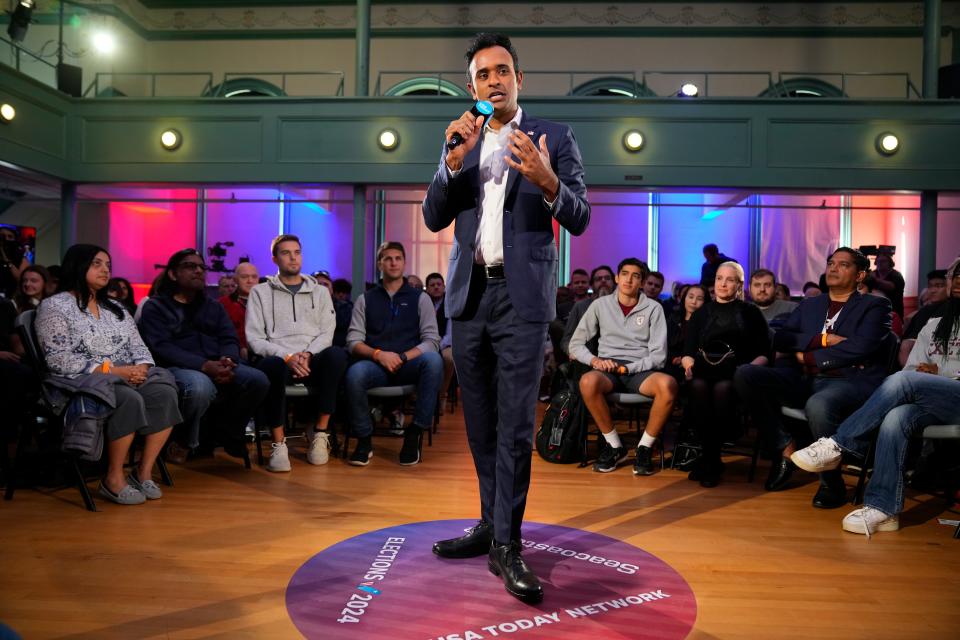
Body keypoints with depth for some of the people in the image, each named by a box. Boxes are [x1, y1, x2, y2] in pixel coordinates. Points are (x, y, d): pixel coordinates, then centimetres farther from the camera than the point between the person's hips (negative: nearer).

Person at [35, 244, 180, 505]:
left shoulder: (115, 308, 20)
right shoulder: (54, 306, -1)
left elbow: (138, 346, 14)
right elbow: (59, 360, -12)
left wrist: (141, 367, -11)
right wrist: (113, 370, -19)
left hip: (128, 376, 6)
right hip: (82, 379, -6)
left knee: (164, 393, -25)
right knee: (129, 400, -35)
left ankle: (144, 471, -17)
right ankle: (113, 478, -20)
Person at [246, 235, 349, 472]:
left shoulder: (320, 292, 19)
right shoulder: (260, 292, 13)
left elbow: (327, 333, 8)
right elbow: (254, 339, 2)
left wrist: (307, 355, -13)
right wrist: (287, 357, -15)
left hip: (312, 360, 2)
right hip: (278, 359, -1)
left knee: (336, 354, -33)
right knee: (271, 364, -39)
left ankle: (320, 432, -21)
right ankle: (278, 443, -26)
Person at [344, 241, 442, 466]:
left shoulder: (420, 298, 13)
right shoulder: (365, 299, 15)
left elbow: (432, 340, 2)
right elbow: (353, 340, 6)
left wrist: (402, 357, -13)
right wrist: (378, 354, -14)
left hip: (409, 366, 0)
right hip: (376, 364, 0)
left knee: (433, 361, -34)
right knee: (354, 374, -35)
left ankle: (414, 434, -20)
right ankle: (364, 439, -11)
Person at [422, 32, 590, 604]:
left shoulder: (555, 139, 4)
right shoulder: (461, 141, 14)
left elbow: (579, 220, -2)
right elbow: (434, 218, 6)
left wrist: (547, 182, -22)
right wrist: (453, 162, -9)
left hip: (522, 297, -4)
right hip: (468, 295, 4)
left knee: (515, 426, -7)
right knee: (482, 424, 11)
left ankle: (506, 544, 3)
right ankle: (492, 524, 24)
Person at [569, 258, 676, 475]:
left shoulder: (653, 308, 7)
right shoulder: (601, 304, 10)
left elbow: (659, 355, 1)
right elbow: (575, 344, 8)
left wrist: (628, 368, -14)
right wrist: (594, 360, -12)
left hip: (640, 371, 0)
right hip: (608, 370, 0)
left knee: (668, 384, -34)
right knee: (588, 381, -36)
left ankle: (645, 447, -12)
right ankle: (615, 446, -14)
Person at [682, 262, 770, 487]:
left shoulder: (751, 313, 19)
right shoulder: (700, 313, 25)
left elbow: (763, 353, 9)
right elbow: (688, 351, 15)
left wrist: (750, 368, -12)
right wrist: (688, 362, -8)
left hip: (735, 371, -1)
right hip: (705, 368, 2)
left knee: (722, 388, -38)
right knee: (699, 386, -36)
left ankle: (708, 459, -26)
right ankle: (712, 459, -27)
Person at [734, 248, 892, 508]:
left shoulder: (875, 306, 11)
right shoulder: (809, 305, 25)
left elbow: (860, 347, -8)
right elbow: (780, 339, 11)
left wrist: (807, 356, -2)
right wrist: (822, 339, -4)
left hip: (849, 381, -5)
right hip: (804, 380, 5)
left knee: (818, 405, -40)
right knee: (745, 375, -20)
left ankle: (831, 483, -14)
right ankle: (785, 446, -6)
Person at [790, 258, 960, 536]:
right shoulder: (934, 325, 26)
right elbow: (912, 366, 20)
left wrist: (937, 375, -5)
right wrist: (924, 375, -2)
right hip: (929, 400, 4)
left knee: (902, 380, -33)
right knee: (895, 418, -31)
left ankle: (837, 445, -32)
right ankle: (883, 508, -34)